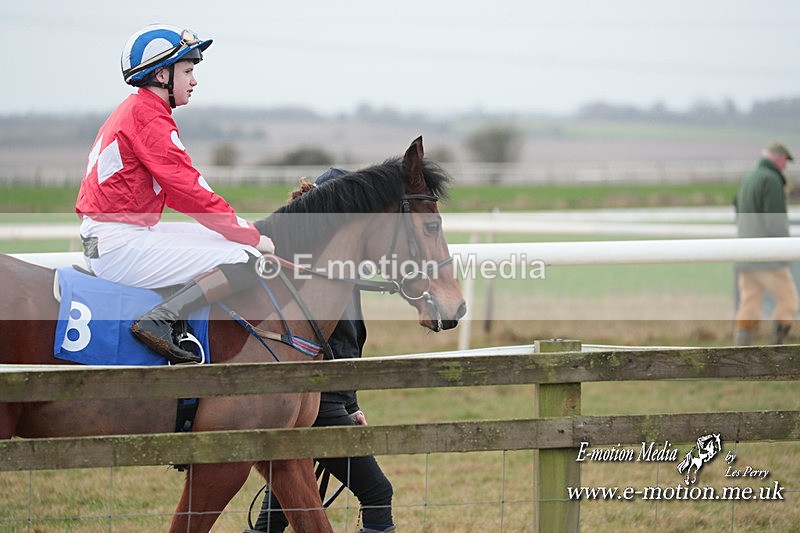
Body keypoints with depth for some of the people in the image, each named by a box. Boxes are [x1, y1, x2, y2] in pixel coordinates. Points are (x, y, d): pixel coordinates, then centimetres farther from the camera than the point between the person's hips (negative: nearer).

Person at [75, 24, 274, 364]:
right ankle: (160, 320, -24)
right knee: (249, 261, -15)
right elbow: (188, 192, -16)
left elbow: (176, 192, 21)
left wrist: (241, 228, 14)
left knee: (225, 240, 18)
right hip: (122, 248, -11)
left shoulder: (132, 110, 20)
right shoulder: (150, 118, -12)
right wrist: (252, 237, -7)